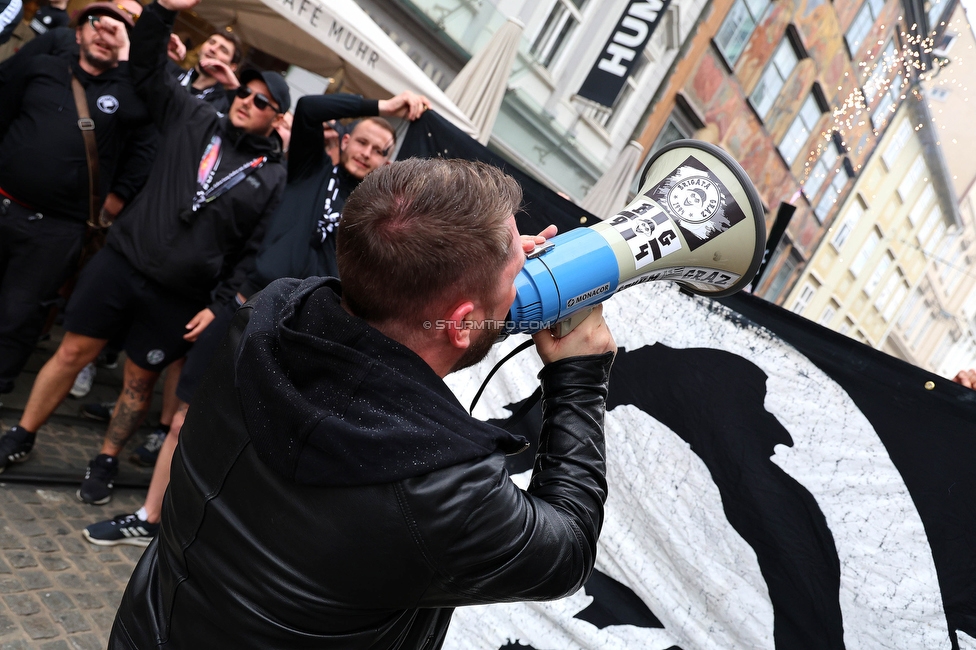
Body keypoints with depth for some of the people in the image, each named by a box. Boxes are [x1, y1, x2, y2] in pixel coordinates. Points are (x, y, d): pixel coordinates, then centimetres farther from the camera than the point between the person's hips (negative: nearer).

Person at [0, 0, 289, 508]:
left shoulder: (273, 179, -1)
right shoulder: (196, 120, 6)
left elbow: (253, 252, -2)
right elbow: (147, 70, 9)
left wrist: (218, 304, -6)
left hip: (179, 299, -2)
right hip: (122, 260, 2)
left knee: (139, 380, 10)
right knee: (72, 352, 8)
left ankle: (105, 461, 31)